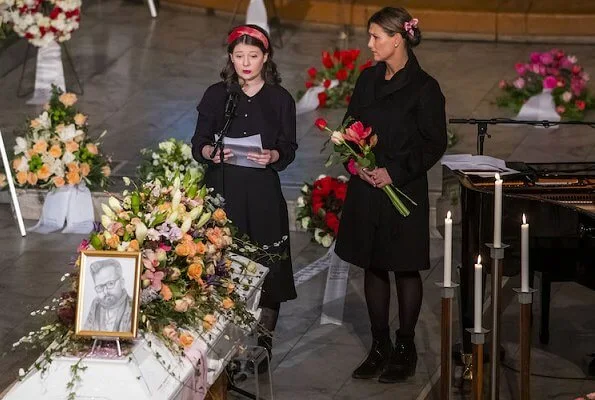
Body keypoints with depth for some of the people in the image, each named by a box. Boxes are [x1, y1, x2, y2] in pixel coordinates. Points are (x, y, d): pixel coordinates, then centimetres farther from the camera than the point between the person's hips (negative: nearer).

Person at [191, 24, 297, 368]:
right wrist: (210, 152, -15)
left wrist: (272, 156, -16)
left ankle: (263, 345, 7)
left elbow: (289, 149, 5)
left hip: (263, 194, 0)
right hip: (221, 189, 0)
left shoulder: (280, 100, 6)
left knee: (266, 269, -3)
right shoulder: (216, 95, 7)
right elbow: (198, 143, 7)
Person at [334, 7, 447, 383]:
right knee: (373, 266, 10)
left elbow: (435, 143, -8)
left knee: (405, 269, 4)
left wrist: (396, 172, -16)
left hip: (403, 192, -6)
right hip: (366, 188, 6)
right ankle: (380, 347, 19)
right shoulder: (368, 79, 7)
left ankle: (406, 349, 15)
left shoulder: (424, 88, -10)